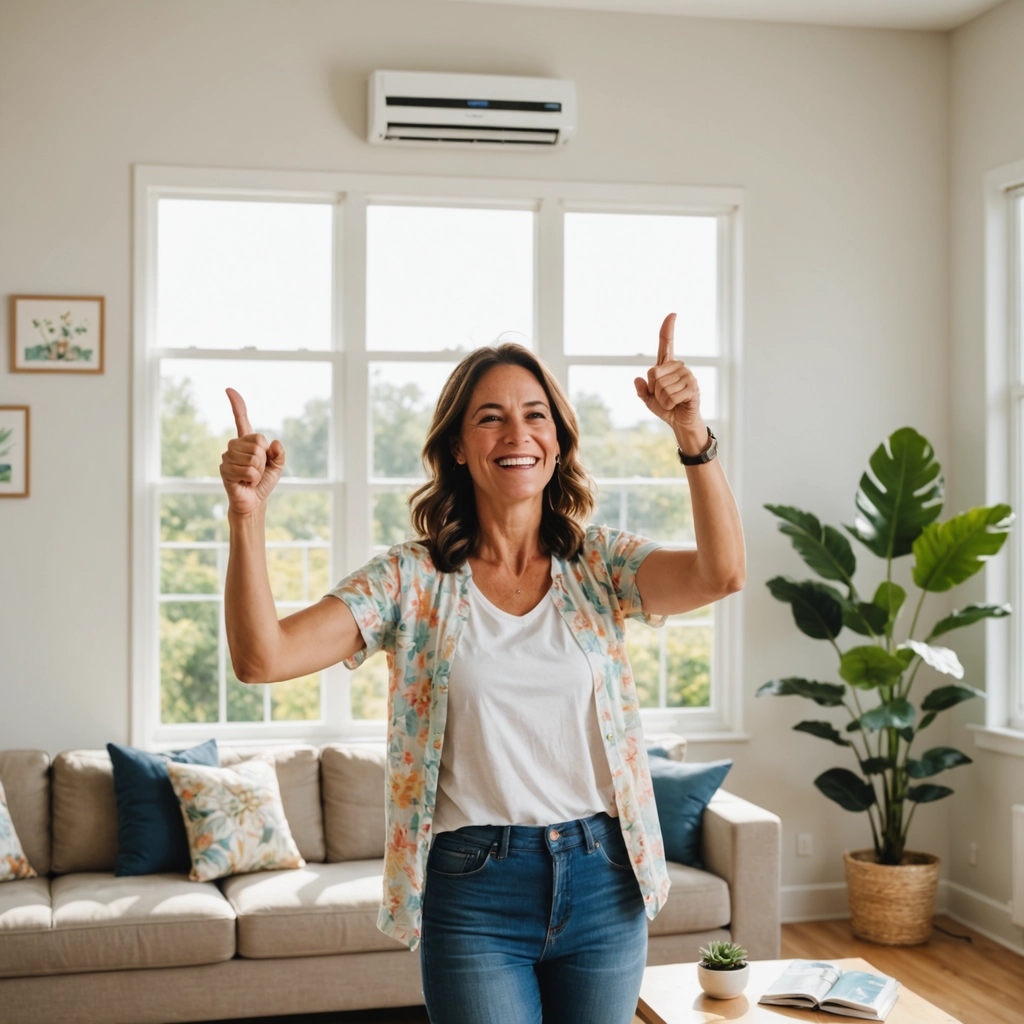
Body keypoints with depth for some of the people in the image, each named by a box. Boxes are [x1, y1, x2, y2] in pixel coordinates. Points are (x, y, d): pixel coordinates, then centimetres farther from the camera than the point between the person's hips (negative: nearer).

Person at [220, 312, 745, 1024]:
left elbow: (722, 573, -17)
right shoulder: (413, 579, -3)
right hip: (474, 891, -2)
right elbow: (262, 657, -12)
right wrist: (247, 516, -24)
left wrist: (693, 436, -29)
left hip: (602, 883, 2)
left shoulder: (598, 564, 2)